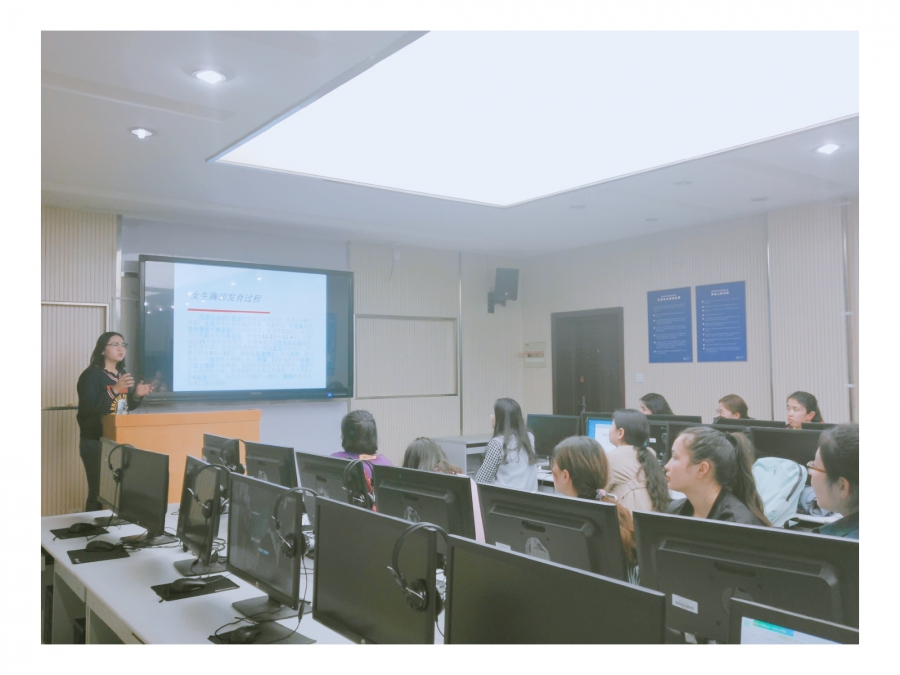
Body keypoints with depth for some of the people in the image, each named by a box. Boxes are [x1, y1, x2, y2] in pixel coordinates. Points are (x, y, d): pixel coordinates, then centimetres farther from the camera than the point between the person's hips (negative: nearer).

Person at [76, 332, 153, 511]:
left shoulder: (124, 374, 11)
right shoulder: (91, 375, -12)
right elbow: (89, 408, -23)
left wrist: (137, 395, -2)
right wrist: (114, 390, -29)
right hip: (96, 443, -7)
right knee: (98, 491, -4)